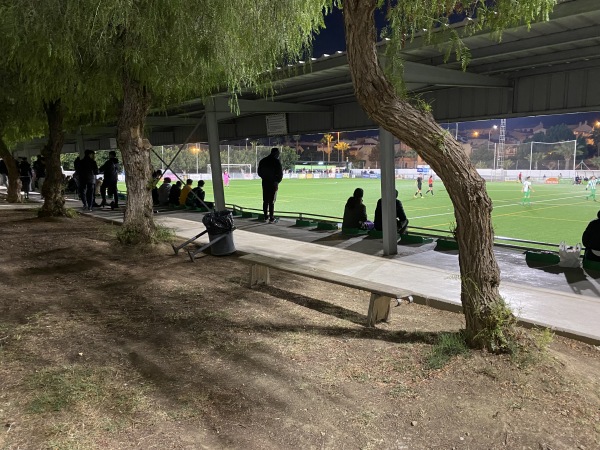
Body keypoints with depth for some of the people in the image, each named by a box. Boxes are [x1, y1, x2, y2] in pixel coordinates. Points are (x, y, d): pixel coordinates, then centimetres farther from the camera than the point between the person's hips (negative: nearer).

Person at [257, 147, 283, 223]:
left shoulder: (263, 161, 8)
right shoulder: (276, 161, -10)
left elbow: (259, 172, 14)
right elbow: (280, 174, -10)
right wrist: (277, 181, 7)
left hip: (265, 183, 5)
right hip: (273, 183, -5)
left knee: (265, 201, 13)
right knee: (272, 201, -3)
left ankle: (265, 217, 19)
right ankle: (271, 219, -1)